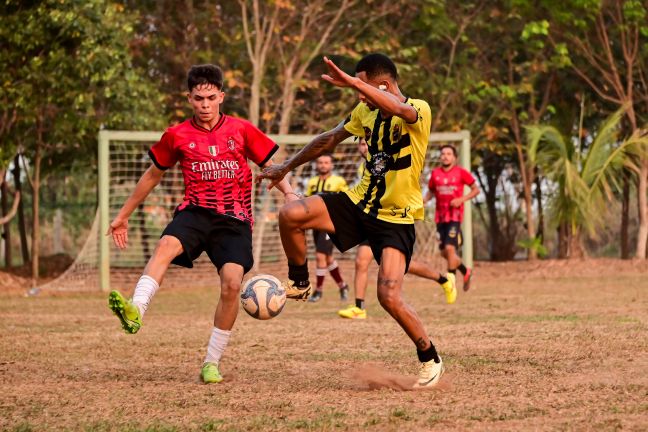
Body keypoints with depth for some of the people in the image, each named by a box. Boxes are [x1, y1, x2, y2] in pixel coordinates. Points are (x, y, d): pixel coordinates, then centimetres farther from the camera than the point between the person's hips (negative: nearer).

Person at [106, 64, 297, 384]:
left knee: (232, 283, -19)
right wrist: (124, 215, 23)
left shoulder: (241, 131, 4)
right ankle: (136, 311, -55)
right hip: (195, 211, 0)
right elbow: (153, 175, 19)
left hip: (234, 220, 0)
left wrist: (288, 193, -8)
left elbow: (270, 166, 12)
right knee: (166, 245, -33)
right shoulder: (177, 136, 6)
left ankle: (212, 363, -5)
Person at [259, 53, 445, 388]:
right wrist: (287, 166, 25)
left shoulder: (419, 111, -16)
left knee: (389, 297, -20)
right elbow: (330, 139, 19)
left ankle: (430, 360, 5)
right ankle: (298, 283, 8)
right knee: (290, 215, -18)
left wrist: (352, 82, -50)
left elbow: (401, 109, -41)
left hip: (396, 219, -6)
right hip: (359, 203, 6)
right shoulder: (366, 112, 5)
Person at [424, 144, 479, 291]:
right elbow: (430, 191, 17)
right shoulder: (435, 173, 7)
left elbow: (476, 189, 3)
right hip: (440, 217, 5)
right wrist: (423, 200, -4)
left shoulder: (461, 173, -4)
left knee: (450, 248, -17)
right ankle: (465, 271, 33)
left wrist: (461, 199, -12)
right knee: (444, 252, 7)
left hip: (455, 216, -5)